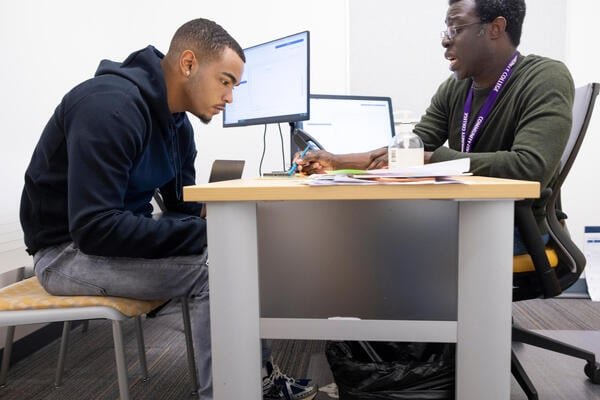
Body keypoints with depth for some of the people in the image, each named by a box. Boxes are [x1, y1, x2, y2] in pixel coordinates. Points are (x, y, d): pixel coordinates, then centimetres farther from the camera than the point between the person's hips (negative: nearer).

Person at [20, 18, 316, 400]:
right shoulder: (111, 106, -26)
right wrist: (207, 233, -30)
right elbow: (94, 227, -32)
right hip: (69, 248, -8)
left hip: (122, 234, 9)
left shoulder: (177, 120, 2)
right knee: (211, 267, -24)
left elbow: (184, 203, 8)